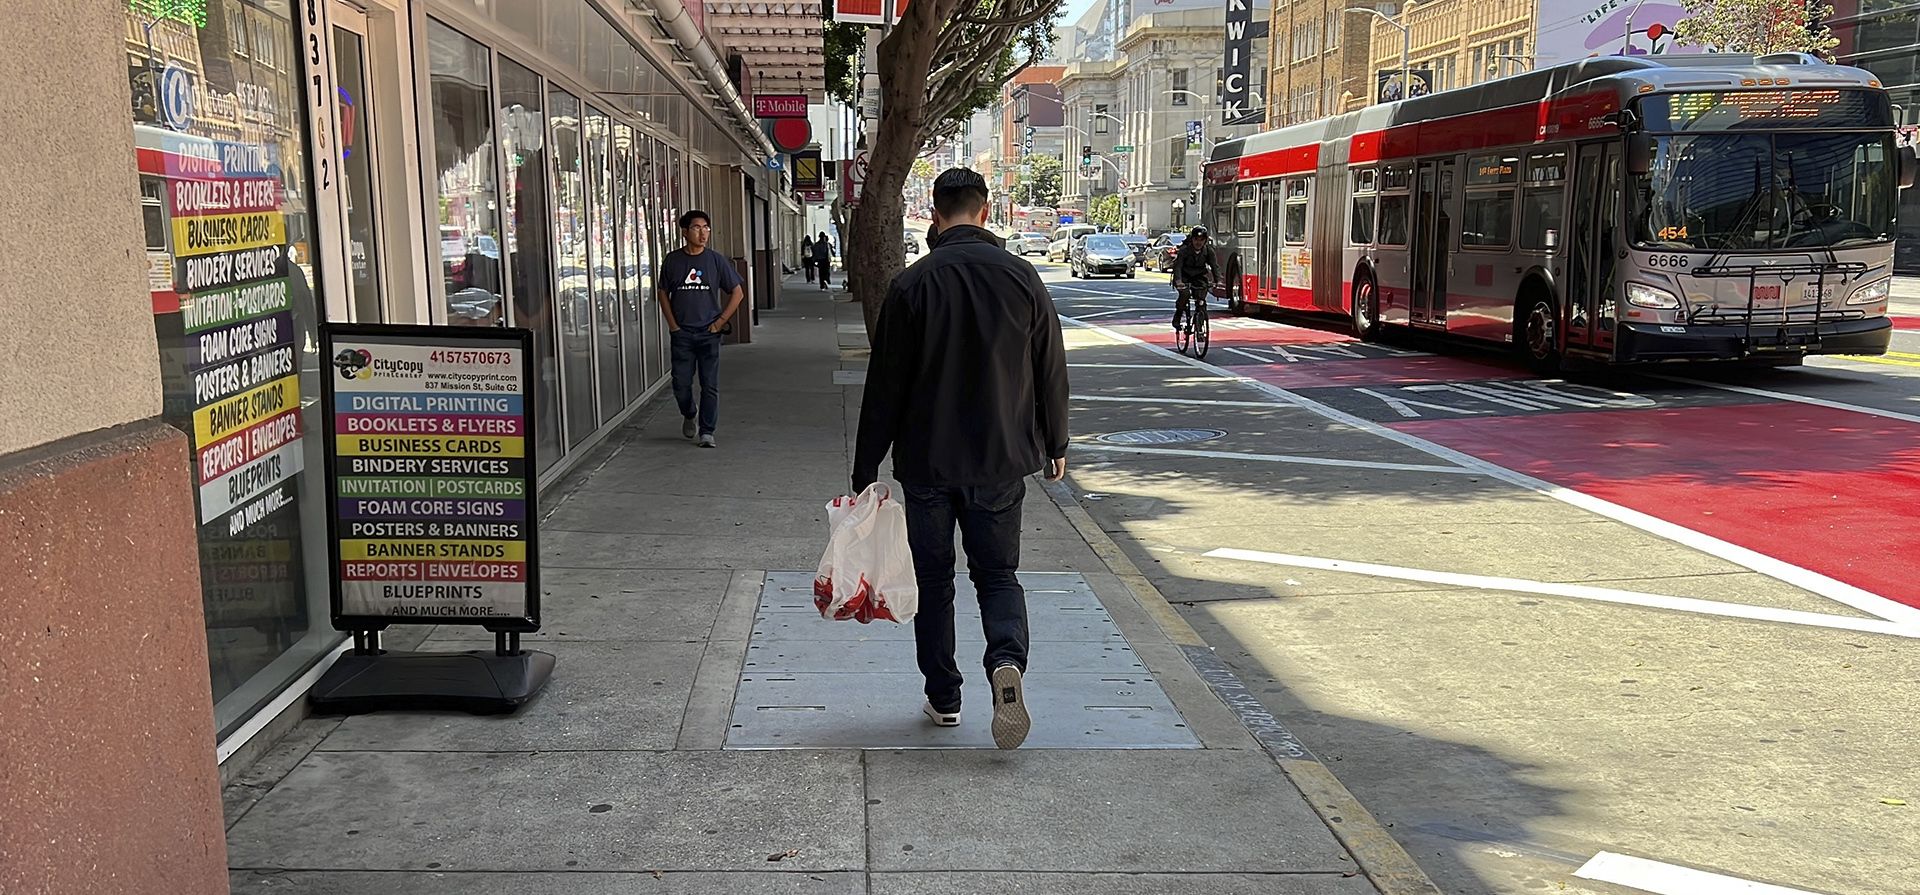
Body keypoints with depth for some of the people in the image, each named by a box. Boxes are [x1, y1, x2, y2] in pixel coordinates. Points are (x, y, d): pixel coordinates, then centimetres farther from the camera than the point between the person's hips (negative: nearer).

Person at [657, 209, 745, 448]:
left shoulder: (715, 260, 0)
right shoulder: (672, 260, 2)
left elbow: (737, 293, 5)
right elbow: (663, 293, 11)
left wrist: (720, 322, -1)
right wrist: (672, 325, 2)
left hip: (709, 332, -1)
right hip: (681, 333, 1)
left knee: (710, 384, -2)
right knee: (681, 384, 3)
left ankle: (707, 432, 8)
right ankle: (688, 415, 32)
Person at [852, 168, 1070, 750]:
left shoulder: (912, 285, -8)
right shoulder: (1022, 278, -2)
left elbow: (885, 386, -6)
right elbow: (1052, 370, 4)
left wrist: (866, 469, 1)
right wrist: (1055, 445, 18)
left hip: (927, 462, -1)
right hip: (1002, 461, 1)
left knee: (934, 577, 13)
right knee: (997, 572, 12)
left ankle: (943, 697, 18)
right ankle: (1007, 660, -15)